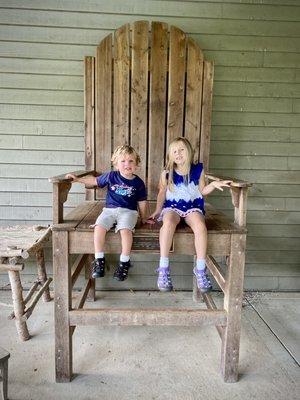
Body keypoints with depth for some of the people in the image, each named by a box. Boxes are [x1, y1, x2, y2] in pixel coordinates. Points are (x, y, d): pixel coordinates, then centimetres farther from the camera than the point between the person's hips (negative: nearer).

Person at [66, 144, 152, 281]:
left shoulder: (138, 183, 4)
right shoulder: (110, 176, 7)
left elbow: (142, 202, 13)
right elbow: (95, 181, 22)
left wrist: (143, 218, 18)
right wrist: (77, 179, 17)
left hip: (128, 211, -2)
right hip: (110, 209, 2)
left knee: (125, 230, -32)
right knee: (99, 227, -26)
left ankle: (124, 262, -15)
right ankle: (99, 260, -11)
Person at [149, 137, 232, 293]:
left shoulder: (197, 170, 4)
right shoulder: (167, 173, 3)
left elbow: (202, 191, 12)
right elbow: (162, 193, 14)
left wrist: (214, 184, -5)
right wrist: (158, 210, 10)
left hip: (193, 207, 1)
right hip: (172, 207, 0)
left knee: (200, 226, -34)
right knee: (168, 222, -37)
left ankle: (200, 269, -19)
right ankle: (163, 269, -29)